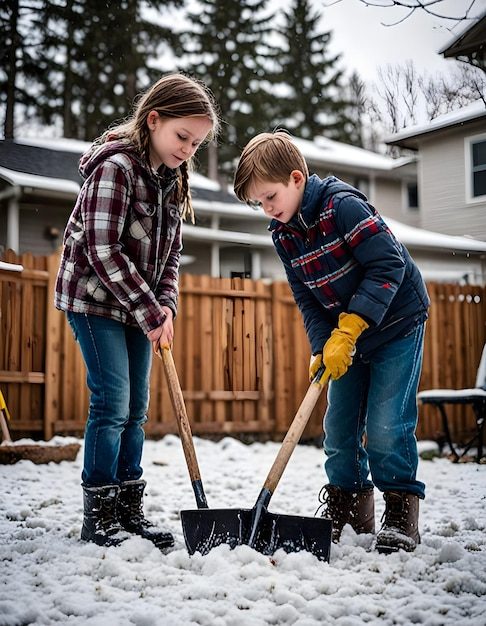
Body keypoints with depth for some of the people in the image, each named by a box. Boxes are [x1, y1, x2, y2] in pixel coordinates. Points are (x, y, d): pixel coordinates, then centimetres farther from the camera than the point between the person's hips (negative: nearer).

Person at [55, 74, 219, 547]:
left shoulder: (172, 179, 6)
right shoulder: (116, 166, -19)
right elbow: (104, 251, -23)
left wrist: (165, 305, -5)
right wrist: (151, 313, -20)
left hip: (139, 306, 8)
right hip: (95, 299, -8)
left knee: (136, 409, 8)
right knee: (112, 404, -10)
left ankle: (128, 512, 17)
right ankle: (98, 517, 2)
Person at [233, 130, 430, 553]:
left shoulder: (343, 206, -23)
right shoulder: (282, 234, -2)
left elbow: (388, 265, -26)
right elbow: (307, 299, 2)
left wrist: (348, 329, -28)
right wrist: (323, 347, -14)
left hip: (396, 322, -7)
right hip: (345, 334, 7)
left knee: (385, 424, -11)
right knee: (339, 424, 6)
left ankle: (402, 512, 3)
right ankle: (348, 507, 20)